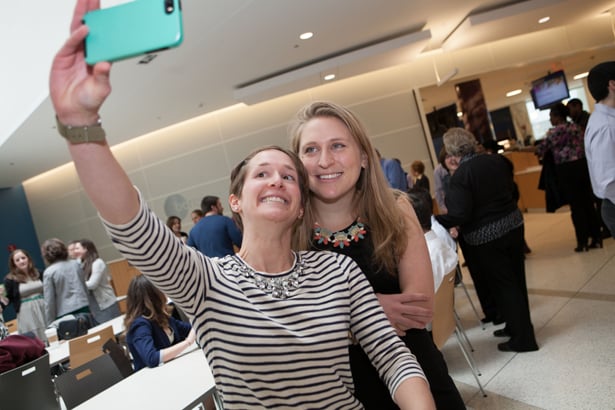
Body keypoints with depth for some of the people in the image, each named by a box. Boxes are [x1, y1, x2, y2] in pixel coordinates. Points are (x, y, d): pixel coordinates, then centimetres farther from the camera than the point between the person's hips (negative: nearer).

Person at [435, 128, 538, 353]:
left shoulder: (460, 175, -20)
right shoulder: (497, 161, 0)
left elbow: (459, 216, -23)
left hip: (486, 237, -7)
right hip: (513, 225, 7)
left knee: (503, 285, 6)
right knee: (516, 280, 18)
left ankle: (523, 339, 17)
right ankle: (518, 326, 36)